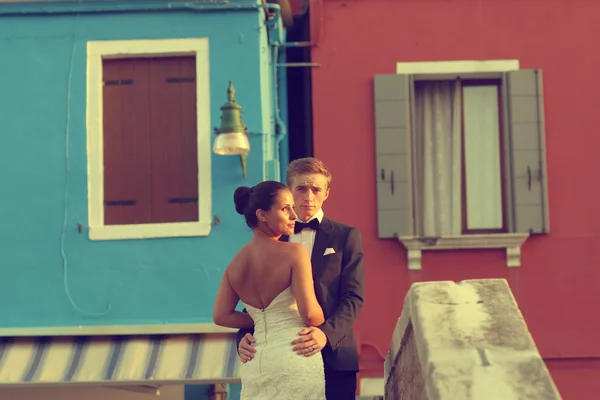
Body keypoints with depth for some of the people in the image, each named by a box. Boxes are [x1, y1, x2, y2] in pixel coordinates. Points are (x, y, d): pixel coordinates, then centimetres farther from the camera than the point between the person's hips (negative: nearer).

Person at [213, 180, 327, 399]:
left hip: (256, 364, 6)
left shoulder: (236, 263, 7)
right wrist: (324, 328, 5)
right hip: (294, 358, -6)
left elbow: (221, 316, 8)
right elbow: (310, 314, -16)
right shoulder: (294, 252, -12)